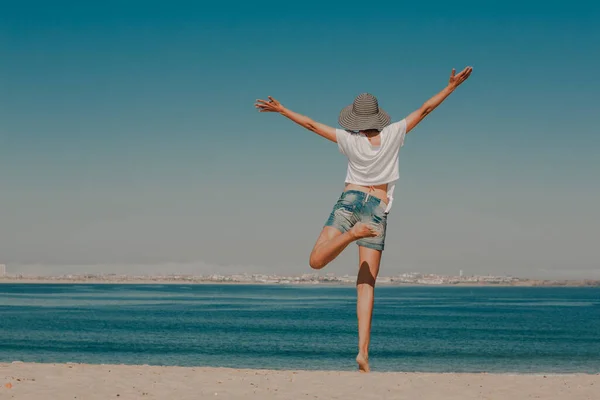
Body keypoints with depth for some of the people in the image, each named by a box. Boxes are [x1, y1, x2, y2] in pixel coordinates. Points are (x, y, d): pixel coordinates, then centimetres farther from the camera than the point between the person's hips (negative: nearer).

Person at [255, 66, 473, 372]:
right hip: (378, 210, 2)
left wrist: (280, 109, 12)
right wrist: (452, 86, 8)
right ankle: (363, 351, -12)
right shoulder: (393, 135, -1)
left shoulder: (349, 140, -3)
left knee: (316, 261, -7)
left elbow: (311, 124, 3)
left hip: (349, 200, -2)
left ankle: (353, 233, -32)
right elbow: (424, 109, 3)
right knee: (366, 284, 0)